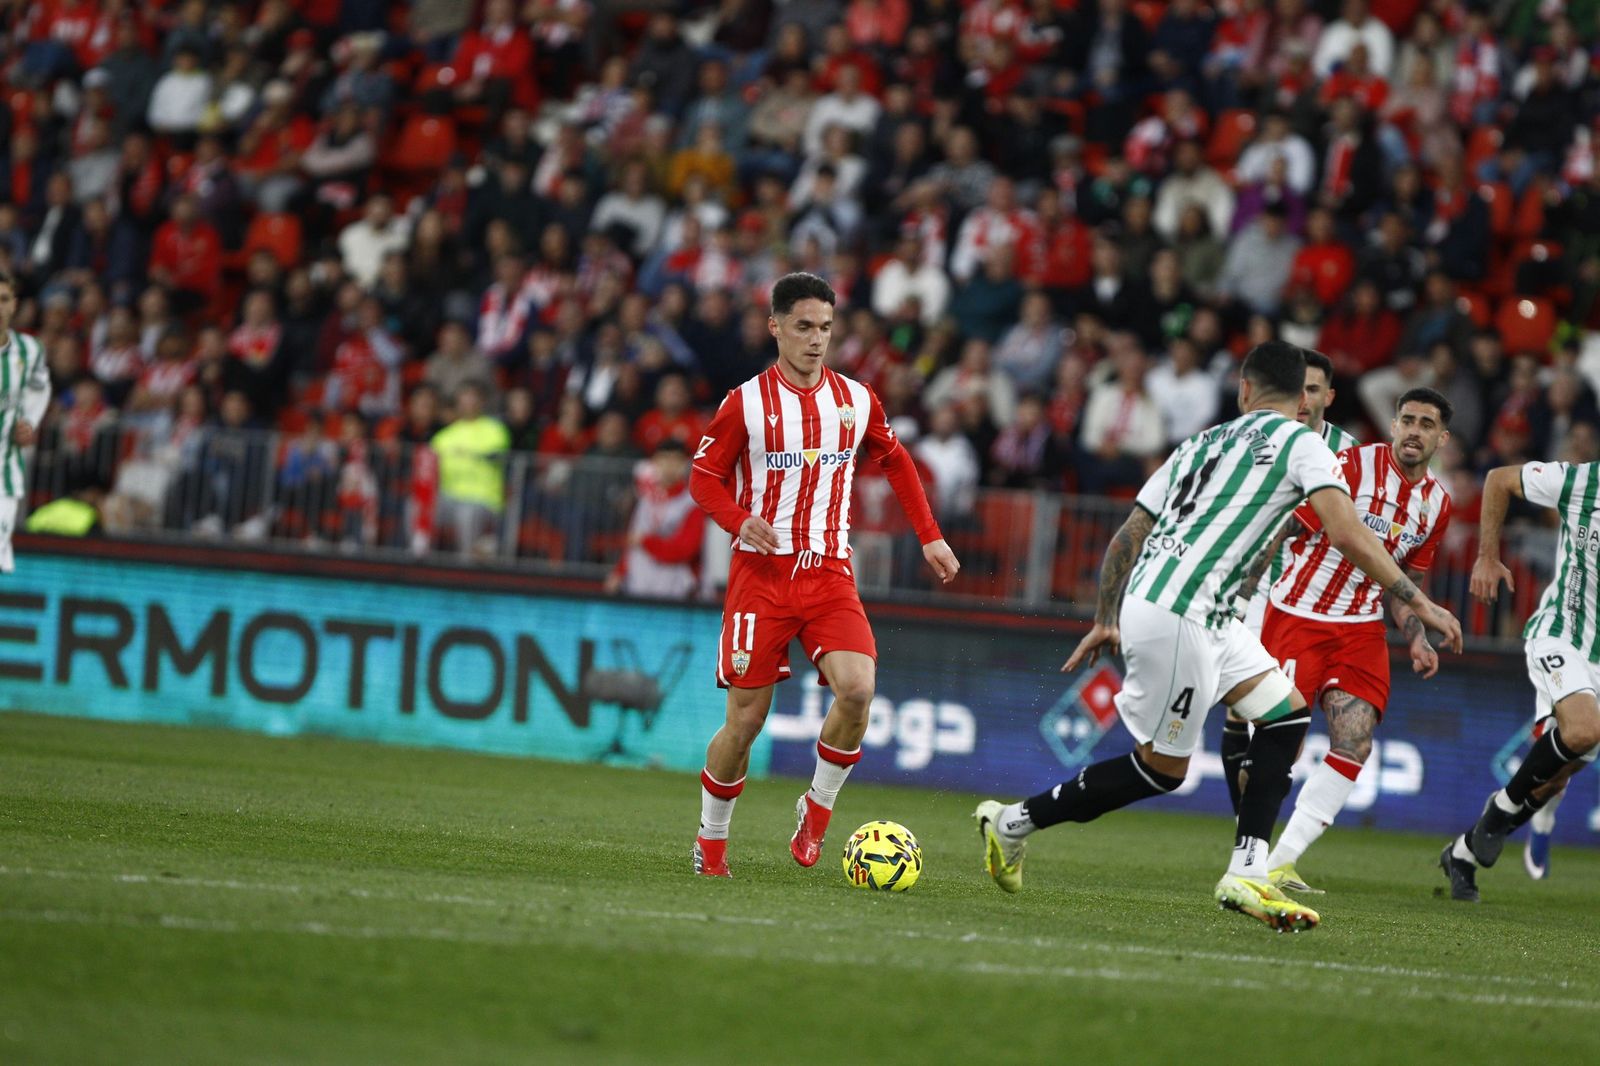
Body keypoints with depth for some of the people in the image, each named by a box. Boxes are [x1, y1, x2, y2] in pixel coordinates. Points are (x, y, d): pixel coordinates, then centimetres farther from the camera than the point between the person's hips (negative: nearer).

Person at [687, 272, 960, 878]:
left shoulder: (855, 400, 7)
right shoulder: (747, 402, -3)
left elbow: (895, 461, 23)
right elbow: (704, 477, 2)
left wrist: (929, 536, 16)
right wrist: (741, 521, -18)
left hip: (830, 573, 2)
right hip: (762, 572, -2)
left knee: (857, 688, -22)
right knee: (746, 719, -2)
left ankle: (818, 806, 0)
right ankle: (711, 839, 20)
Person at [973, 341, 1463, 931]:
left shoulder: (1201, 442, 21)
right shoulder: (1300, 443, 0)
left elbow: (1126, 538, 22)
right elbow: (1347, 535, -13)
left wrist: (1106, 620, 31)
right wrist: (1417, 602, -8)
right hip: (1176, 613, -8)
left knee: (1287, 713, 10)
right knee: (1162, 767, 4)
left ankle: (1246, 875, 4)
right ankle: (1013, 821, 12)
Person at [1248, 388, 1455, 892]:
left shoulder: (1437, 502, 7)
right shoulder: (1353, 466, -13)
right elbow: (1283, 530, -12)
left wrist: (1417, 639, 4)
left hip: (1362, 627, 5)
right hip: (1299, 615, -5)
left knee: (1354, 744, -10)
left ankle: (1279, 863, -4)